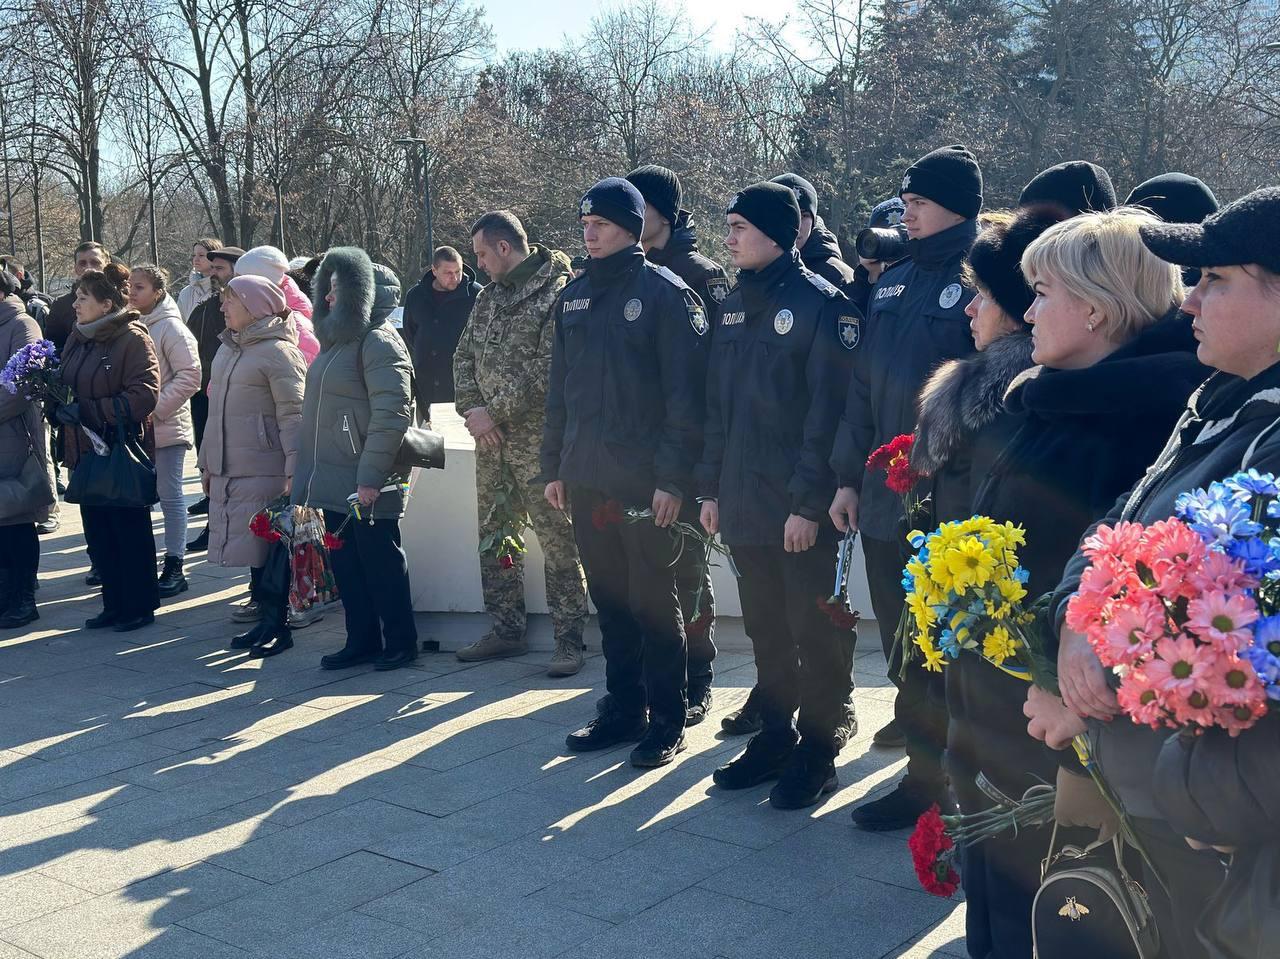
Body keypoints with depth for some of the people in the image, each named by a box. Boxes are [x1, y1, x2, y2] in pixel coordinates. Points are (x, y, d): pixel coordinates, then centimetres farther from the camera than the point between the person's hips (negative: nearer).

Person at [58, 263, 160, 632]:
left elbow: (145, 394, -20)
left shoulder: (132, 338, -12)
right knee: (97, 532, 11)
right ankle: (114, 605, 23)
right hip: (87, 450, 7)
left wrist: (87, 410, -22)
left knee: (131, 530, 3)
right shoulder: (78, 338, 10)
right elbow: (68, 387, 17)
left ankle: (139, 607, 14)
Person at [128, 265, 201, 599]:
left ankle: (174, 568, 8)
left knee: (170, 496, 1)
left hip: (165, 427, -6)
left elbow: (189, 376, -13)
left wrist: (155, 408, -16)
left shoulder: (170, 327, -9)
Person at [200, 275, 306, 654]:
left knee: (267, 549, -3)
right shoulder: (227, 350, 16)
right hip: (228, 471, 8)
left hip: (263, 472, -8)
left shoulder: (277, 351, -9)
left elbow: (293, 416, -15)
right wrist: (207, 463, 20)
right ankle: (266, 620, 19)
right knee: (251, 549, 10)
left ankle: (278, 626, 6)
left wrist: (294, 471, -20)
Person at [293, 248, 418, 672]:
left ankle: (400, 642, 13)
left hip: (367, 485, -9)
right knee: (346, 565, 12)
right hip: (332, 483, 9)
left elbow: (391, 415, -21)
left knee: (380, 562, 1)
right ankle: (362, 640, 22)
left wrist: (371, 477, -23)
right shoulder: (337, 340, 16)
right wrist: (305, 472, 17)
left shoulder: (379, 342, -13)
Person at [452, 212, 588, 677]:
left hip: (538, 442, -8)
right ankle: (506, 629, 25)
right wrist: (471, 408, -4)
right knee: (494, 537, 14)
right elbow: (464, 355, 13)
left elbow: (547, 371, -18)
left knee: (558, 541, -3)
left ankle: (568, 639, 5)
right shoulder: (489, 295, 14)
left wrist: (494, 412, -15)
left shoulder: (558, 294, -11)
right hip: (491, 438, 8)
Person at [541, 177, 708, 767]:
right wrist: (554, 464, 12)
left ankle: (667, 721, 13)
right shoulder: (574, 296, 13)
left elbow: (684, 392, -12)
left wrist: (674, 476, -17)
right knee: (610, 603, 13)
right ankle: (623, 710, 25)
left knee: (653, 605, 2)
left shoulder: (664, 292, -7)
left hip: (645, 484, -6)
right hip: (586, 480, 6)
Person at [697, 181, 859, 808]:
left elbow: (828, 410, -15)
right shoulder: (733, 306, 12)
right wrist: (711, 486, 11)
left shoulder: (820, 304, -10)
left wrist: (809, 501, -18)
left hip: (803, 511, -7)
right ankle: (775, 737, 29)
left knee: (813, 632, 4)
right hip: (743, 505, 7)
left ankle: (817, 753, 15)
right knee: (764, 630, 15)